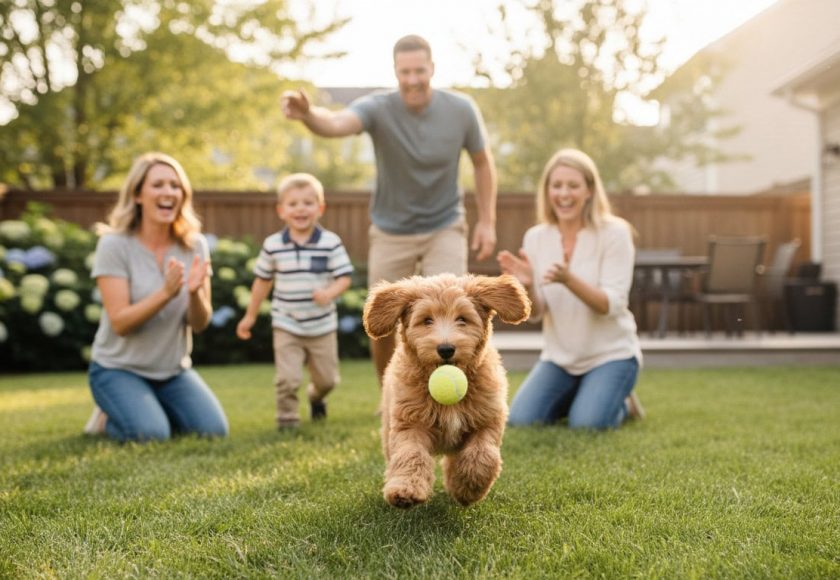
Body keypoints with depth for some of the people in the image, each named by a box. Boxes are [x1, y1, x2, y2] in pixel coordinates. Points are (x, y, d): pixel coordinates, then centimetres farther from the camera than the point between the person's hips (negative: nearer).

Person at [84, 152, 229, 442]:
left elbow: (199, 323, -7)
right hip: (119, 369, -4)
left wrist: (195, 293, -29)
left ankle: (158, 411, 14)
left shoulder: (195, 245, -4)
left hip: (174, 369, 4)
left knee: (214, 431, -14)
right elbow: (120, 323, -20)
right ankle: (110, 418, 8)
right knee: (150, 436, -25)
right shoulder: (114, 245, -14)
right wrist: (165, 293, -35)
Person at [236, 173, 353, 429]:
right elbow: (262, 281, 8)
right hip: (286, 325, 0)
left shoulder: (331, 242, -8)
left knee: (327, 379, 14)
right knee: (288, 378, -10)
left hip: (323, 325, 1)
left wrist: (330, 292, -29)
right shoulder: (272, 245, -4)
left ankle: (316, 396, 47)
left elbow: (344, 276, -7)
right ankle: (287, 416, 14)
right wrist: (250, 316, 13)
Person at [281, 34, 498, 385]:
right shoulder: (378, 108, -20)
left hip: (444, 228, 0)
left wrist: (487, 221, -1)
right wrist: (308, 115, -64)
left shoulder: (461, 110, -14)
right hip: (391, 233, 0)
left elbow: (482, 162, 2)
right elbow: (337, 122, -42)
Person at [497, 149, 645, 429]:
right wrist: (527, 286, -27)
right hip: (559, 357, 4)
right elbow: (535, 314, -4)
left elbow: (612, 305, -21)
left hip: (611, 354, -4)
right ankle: (575, 397, 17)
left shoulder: (614, 233, -14)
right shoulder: (536, 237, -3)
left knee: (587, 424, -24)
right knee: (520, 420, -12)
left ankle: (621, 404, 11)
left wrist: (569, 280, -38)